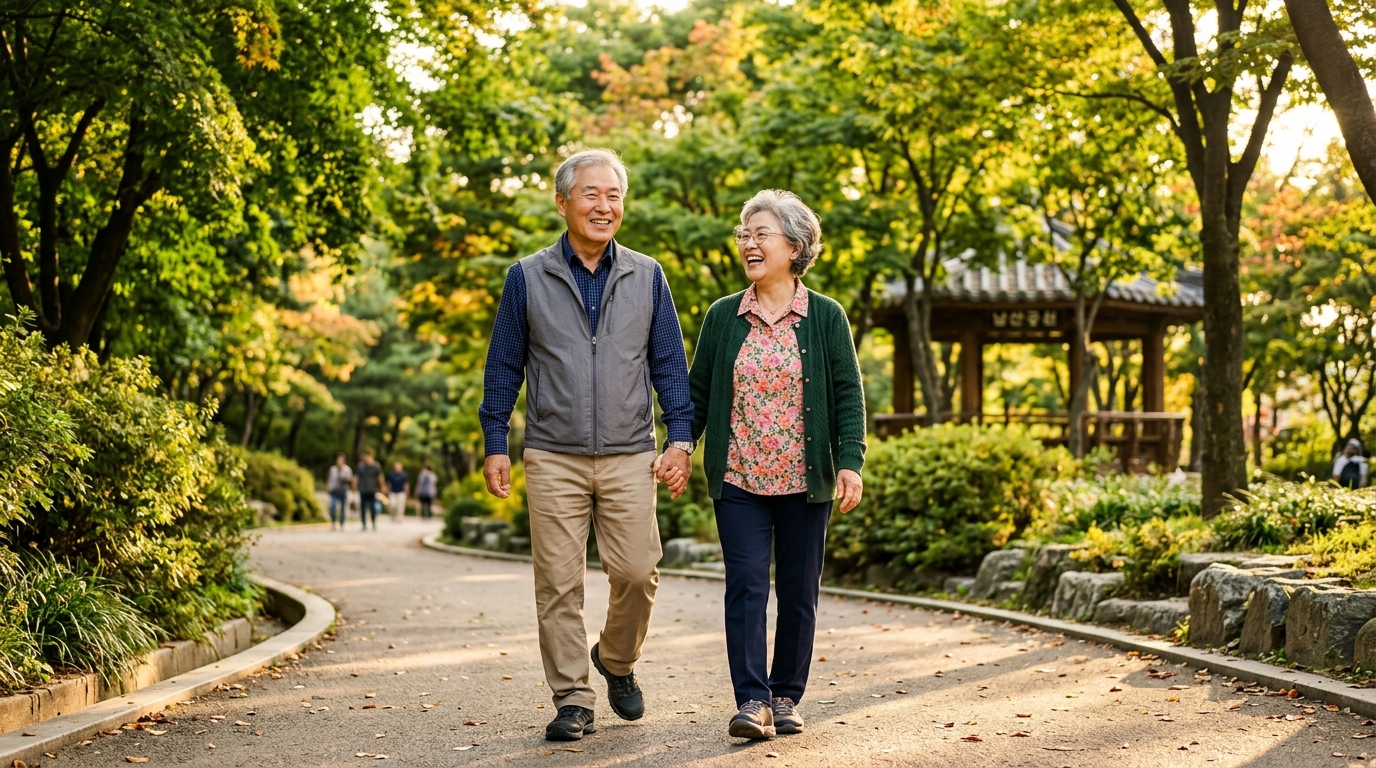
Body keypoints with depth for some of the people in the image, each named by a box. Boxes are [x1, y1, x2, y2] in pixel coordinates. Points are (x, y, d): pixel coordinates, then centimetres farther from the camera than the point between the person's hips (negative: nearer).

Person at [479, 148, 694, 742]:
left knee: (637, 572, -4)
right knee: (559, 583, -1)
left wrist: (679, 438, 1)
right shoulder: (528, 278, 4)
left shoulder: (646, 277, 8)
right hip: (553, 458, -1)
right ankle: (572, 699, 9)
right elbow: (503, 366, 7)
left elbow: (670, 364, 10)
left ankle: (617, 661, 24)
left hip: (629, 457, 1)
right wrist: (495, 444, 2)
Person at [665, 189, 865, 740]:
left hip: (806, 481, 0)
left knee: (799, 591, 6)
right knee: (745, 586, -8)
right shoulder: (722, 317, 6)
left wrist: (851, 462, -9)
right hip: (739, 479, 1)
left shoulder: (826, 318, 1)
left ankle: (786, 696, 18)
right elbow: (698, 391, 9)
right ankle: (752, 700, -8)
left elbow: (848, 396, 0)